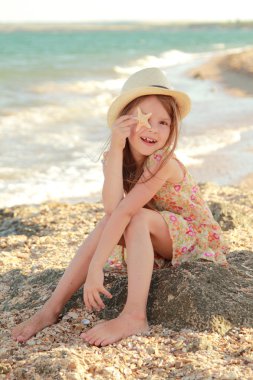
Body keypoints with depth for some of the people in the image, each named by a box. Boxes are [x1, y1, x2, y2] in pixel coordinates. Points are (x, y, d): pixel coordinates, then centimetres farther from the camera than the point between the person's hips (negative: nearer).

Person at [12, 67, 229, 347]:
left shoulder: (164, 163, -26)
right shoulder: (114, 157, -9)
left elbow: (124, 211, -36)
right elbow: (112, 210, -27)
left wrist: (95, 268, -40)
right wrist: (116, 149, -32)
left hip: (198, 239, -6)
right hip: (158, 243, 6)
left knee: (138, 218, -31)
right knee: (107, 224, -20)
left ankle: (134, 317, -37)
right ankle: (52, 308, -20)